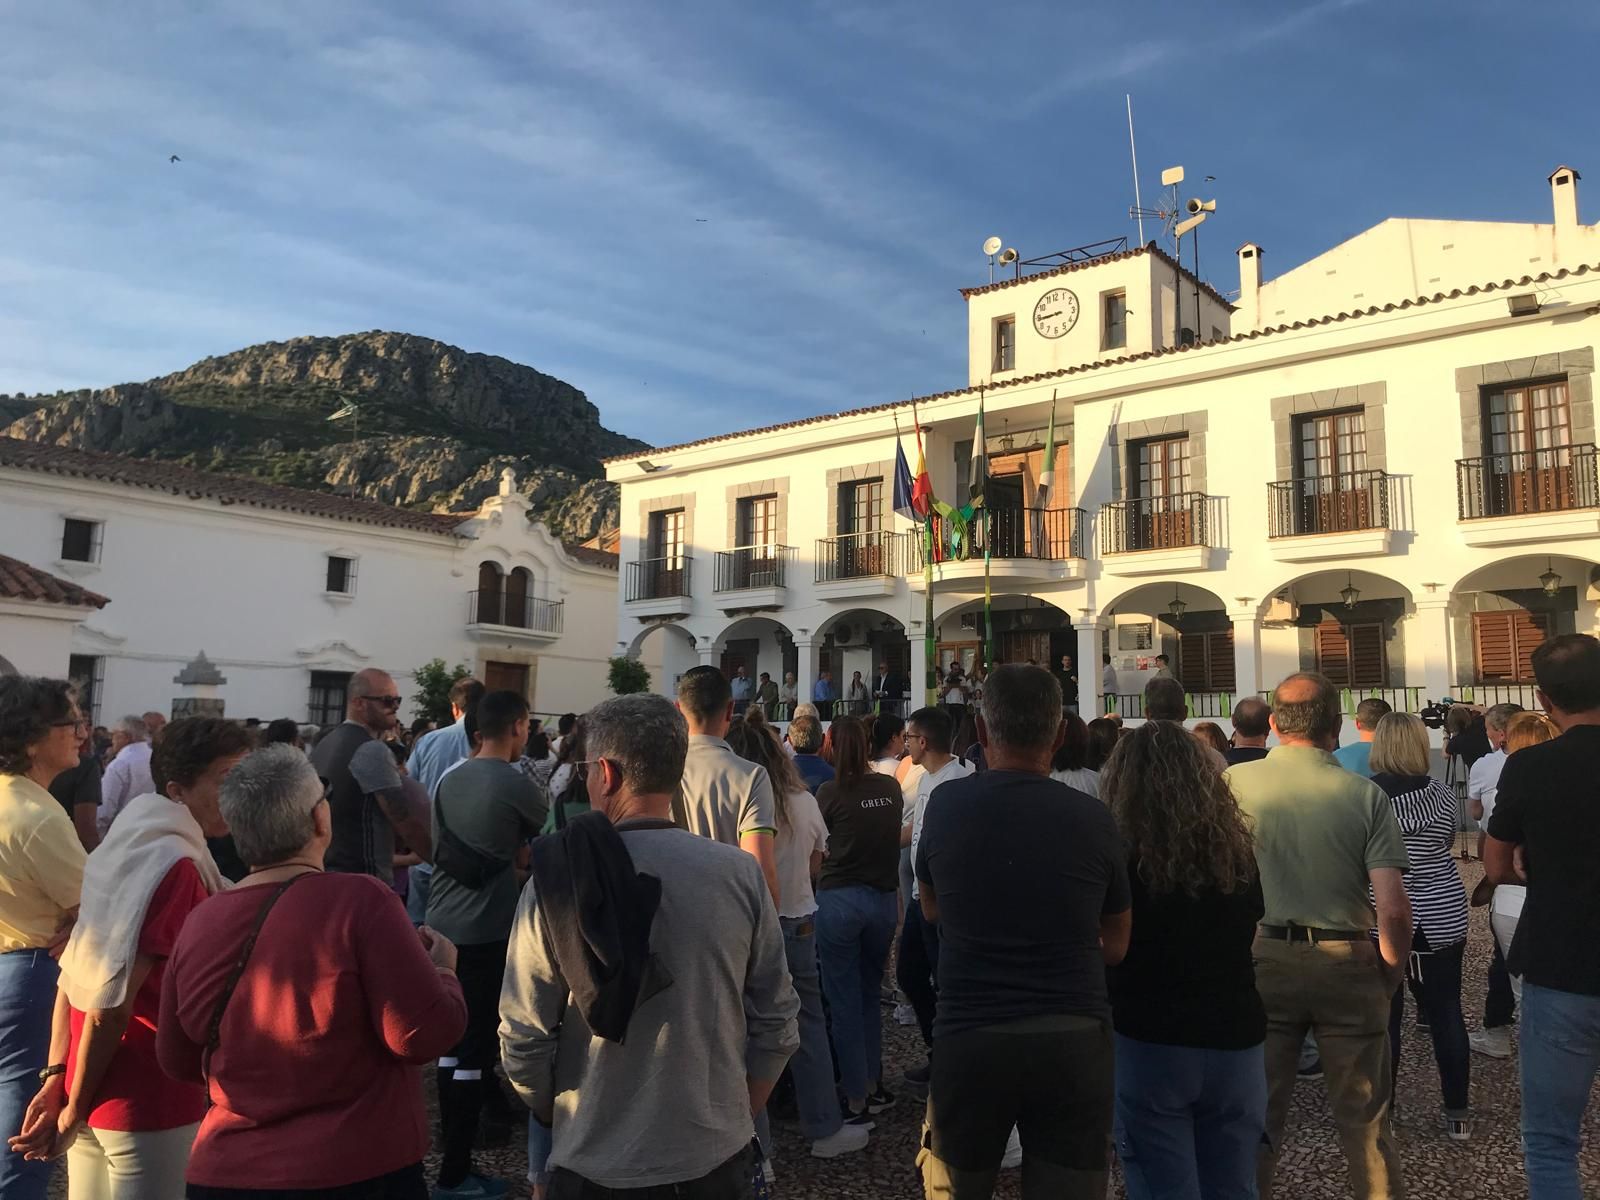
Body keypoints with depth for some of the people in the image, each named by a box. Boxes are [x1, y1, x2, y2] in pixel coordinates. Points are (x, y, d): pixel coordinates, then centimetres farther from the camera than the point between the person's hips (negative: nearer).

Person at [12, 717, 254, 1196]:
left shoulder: (125, 846, 6)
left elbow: (74, 977, 8)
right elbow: (112, 1004, -22)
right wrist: (74, 1109, -9)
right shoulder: (175, 865, -21)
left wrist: (57, 1081, 7)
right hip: (148, 1101, -8)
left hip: (92, 1092, 9)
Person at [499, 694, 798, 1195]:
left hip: (594, 1161, -1)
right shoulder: (742, 874, -11)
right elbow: (776, 1022, -5)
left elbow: (523, 1036, -10)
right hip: (717, 1154, 1)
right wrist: (741, 1114, 11)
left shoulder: (555, 881, -14)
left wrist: (556, 1118, 9)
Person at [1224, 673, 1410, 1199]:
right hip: (1346, 963, 0)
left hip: (1261, 959, 0)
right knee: (1365, 1121, 16)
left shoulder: (1234, 781, -9)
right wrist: (1389, 976, 5)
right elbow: (1393, 909, -12)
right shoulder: (1366, 795, -8)